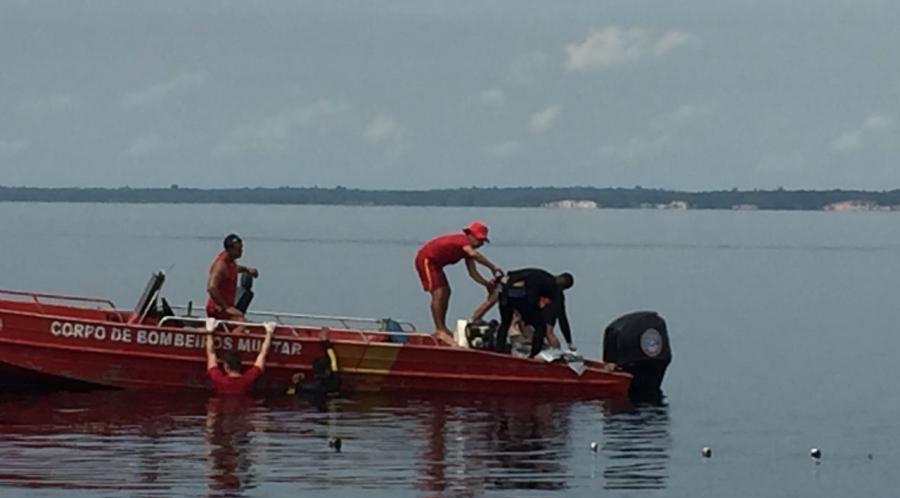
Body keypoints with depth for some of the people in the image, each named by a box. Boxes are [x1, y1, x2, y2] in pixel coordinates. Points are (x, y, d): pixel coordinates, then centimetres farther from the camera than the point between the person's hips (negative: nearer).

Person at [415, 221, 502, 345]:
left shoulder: (467, 249, 7)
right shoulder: (462, 240, -23)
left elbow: (472, 272, 7)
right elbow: (474, 254, -43)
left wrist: (487, 283, -9)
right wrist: (492, 267, -40)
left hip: (435, 263, 11)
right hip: (426, 259, -11)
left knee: (445, 292, 14)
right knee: (438, 294, -16)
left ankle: (442, 328, 18)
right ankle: (440, 331, -18)